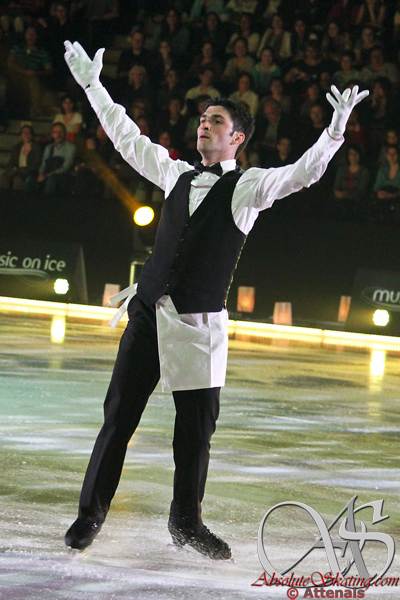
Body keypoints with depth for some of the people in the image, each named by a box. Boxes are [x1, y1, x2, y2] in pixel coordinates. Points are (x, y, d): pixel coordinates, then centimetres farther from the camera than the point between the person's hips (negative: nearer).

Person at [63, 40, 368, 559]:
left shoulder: (247, 187, 0)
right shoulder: (176, 174, 11)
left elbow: (303, 173, -14)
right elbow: (128, 139, 22)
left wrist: (335, 131, -29)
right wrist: (93, 86, 25)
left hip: (199, 323, -2)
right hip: (149, 314, 2)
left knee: (197, 428, 3)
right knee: (119, 415, 2)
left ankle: (186, 522, 19)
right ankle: (91, 513, 12)